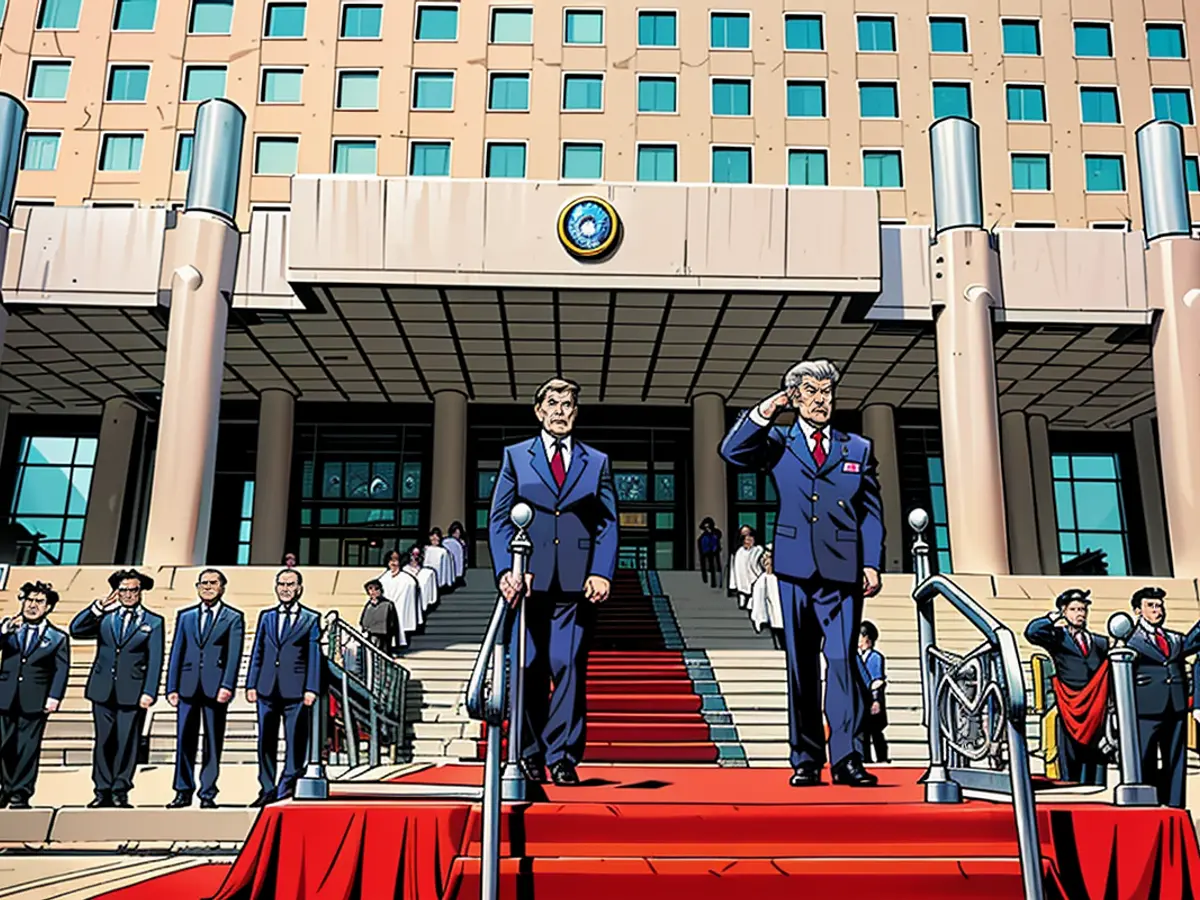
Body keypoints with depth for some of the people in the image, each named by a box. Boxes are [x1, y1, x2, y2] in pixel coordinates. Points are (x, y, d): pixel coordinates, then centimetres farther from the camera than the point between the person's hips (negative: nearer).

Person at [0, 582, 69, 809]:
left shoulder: (58, 637, 5)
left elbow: (61, 670, -2)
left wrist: (54, 697, -13)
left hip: (34, 701, -2)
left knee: (27, 749, 0)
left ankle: (20, 794, 8)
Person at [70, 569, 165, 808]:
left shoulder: (153, 622, 3)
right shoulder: (104, 617, 10)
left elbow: (155, 661, -2)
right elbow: (75, 630, -5)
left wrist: (149, 693, -10)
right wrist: (99, 606, -10)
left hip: (132, 692, -2)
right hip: (103, 690, 2)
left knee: (127, 743, 0)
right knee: (104, 741, 7)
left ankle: (120, 792, 10)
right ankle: (103, 791, 16)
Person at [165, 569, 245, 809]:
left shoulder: (233, 618, 4)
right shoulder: (185, 616, 14)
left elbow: (234, 655, -4)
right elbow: (176, 653, 11)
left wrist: (227, 686, -15)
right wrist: (172, 687, 3)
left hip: (215, 687, -2)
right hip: (188, 686, 3)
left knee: (213, 742, 3)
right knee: (184, 741, 3)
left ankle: (208, 794, 11)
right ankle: (183, 792, 12)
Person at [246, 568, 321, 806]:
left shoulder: (311, 619, 4)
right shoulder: (266, 616, 14)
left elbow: (314, 657, 0)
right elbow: (257, 652, 13)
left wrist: (311, 689, -7)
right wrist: (251, 684, 5)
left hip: (296, 690, -3)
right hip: (267, 688, 3)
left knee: (295, 741, -1)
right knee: (266, 741, 8)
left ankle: (287, 785, 10)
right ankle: (267, 789, 17)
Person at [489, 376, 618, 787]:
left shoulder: (597, 462, 15)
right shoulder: (515, 457, 12)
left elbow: (608, 523, 9)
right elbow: (499, 519, 6)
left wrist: (601, 572, -5)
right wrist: (507, 570, -9)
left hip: (576, 583, 0)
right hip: (529, 580, 0)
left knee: (570, 668, -3)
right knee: (528, 670, 3)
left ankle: (563, 757, 4)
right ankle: (529, 756, 15)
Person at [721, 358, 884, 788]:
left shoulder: (859, 449, 14)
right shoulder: (777, 443, 12)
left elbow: (872, 512, 11)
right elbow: (732, 452, -4)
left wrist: (872, 564, 1)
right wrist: (765, 412, -10)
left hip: (843, 570, 0)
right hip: (795, 567, 0)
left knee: (842, 660, -9)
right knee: (801, 666, 5)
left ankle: (847, 758, -4)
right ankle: (805, 761, 11)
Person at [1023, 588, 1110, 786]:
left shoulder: (1097, 641, 21)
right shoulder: (1057, 638, 6)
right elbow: (1031, 632, -11)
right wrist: (1054, 618, -7)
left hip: (1096, 709, 4)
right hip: (1070, 709, -4)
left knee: (1096, 761, 2)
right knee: (1071, 762, -3)